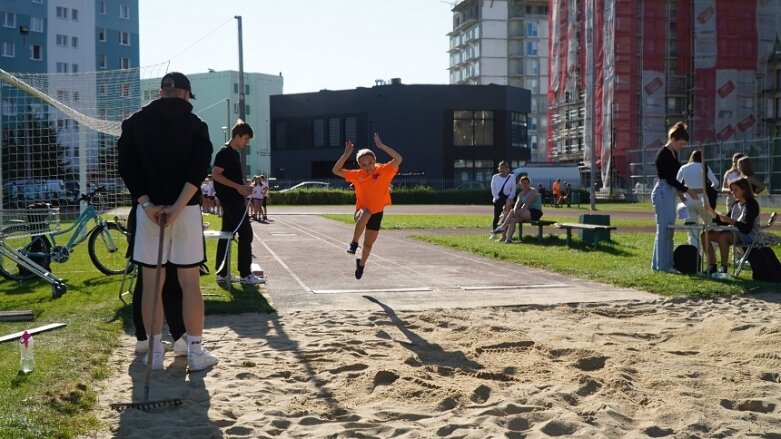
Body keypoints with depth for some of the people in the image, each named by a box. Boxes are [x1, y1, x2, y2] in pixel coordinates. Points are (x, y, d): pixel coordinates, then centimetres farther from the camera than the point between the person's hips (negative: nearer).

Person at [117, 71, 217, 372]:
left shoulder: (134, 123, 7)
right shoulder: (195, 124, 1)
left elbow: (126, 166, -3)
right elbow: (199, 170, -12)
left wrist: (147, 205, -10)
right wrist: (177, 207, -17)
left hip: (148, 210, 1)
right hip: (186, 210, -1)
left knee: (151, 283, 6)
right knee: (189, 282, 3)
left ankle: (155, 352, 10)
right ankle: (196, 352, 6)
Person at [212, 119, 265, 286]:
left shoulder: (234, 153, 16)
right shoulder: (225, 152, -13)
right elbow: (215, 174, -20)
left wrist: (244, 187, 12)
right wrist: (238, 187, -20)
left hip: (234, 200, 10)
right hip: (231, 200, -10)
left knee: (227, 235, 9)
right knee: (245, 233, -7)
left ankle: (222, 274, 12)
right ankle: (245, 274, -4)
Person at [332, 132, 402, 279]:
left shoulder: (384, 171, -11)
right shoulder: (357, 175, -6)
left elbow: (398, 159, -26)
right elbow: (336, 170, -5)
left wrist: (381, 145, -30)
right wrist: (346, 153, -15)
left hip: (377, 212, 1)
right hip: (362, 210, -1)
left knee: (368, 243, 10)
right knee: (365, 213, -40)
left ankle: (361, 264, 40)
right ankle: (354, 243, -29)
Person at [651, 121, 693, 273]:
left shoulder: (673, 153, 14)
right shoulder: (663, 154, -15)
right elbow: (669, 178, -18)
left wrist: (679, 191, 18)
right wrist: (686, 190, -15)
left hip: (670, 192, 10)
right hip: (662, 192, -10)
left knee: (668, 229, 9)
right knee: (664, 229, -8)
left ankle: (666, 263, 13)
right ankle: (661, 264, -5)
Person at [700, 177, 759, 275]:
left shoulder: (752, 204, -11)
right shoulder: (736, 204, 14)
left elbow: (747, 228, -22)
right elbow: (724, 222, 17)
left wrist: (730, 221, -29)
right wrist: (712, 213, 5)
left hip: (748, 235, -9)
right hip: (734, 233, 9)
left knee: (722, 236, -37)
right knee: (705, 235, -4)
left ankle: (723, 269, -30)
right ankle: (712, 266, -8)